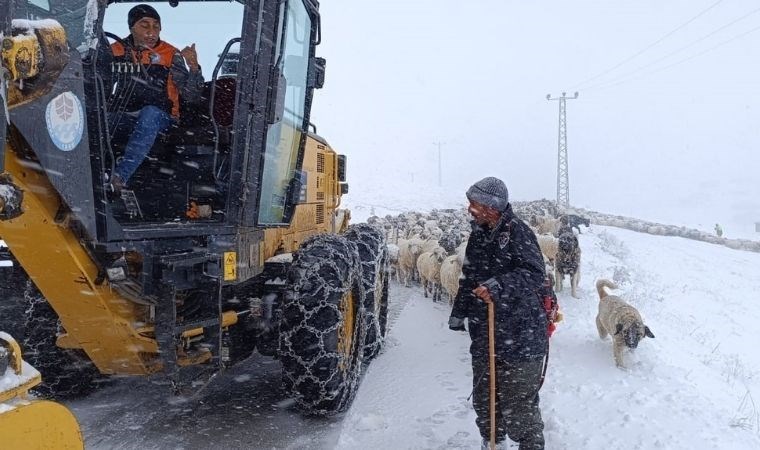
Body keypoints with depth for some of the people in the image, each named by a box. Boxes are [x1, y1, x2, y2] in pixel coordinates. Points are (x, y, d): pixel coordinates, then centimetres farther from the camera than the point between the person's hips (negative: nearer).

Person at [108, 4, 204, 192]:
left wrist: (193, 67, -28)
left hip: (159, 118, -3)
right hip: (123, 116, 3)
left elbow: (192, 95, -10)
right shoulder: (117, 50, 5)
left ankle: (120, 176, -41)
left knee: (150, 113, -37)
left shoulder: (170, 55, -4)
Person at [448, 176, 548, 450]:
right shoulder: (478, 234, 10)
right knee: (484, 397, 18)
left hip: (520, 337, -7)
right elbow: (469, 277, 20)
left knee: (518, 402, 0)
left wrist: (500, 286, -34)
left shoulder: (516, 231, -14)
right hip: (484, 334, 8)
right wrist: (459, 312, 23)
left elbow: (535, 274, -22)